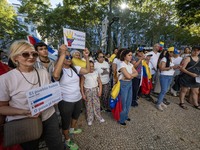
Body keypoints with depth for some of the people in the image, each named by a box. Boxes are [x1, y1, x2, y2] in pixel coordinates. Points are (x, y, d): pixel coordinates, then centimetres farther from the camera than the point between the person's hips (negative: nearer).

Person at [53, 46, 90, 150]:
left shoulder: (75, 68, -1)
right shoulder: (59, 70, -19)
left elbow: (87, 70, -3)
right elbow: (55, 75, -43)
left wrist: (86, 57, -13)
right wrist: (62, 54, -43)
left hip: (78, 99, 7)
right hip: (66, 101, -6)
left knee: (76, 116, 31)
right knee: (66, 121, 18)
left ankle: (72, 129, 62)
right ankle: (67, 140, 45)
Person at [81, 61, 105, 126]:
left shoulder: (96, 72, -2)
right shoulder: (84, 74, -10)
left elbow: (100, 82, 2)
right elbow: (82, 84, -6)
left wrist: (100, 91, -6)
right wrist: (83, 94, -7)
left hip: (95, 90, 2)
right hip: (87, 90, -2)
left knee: (97, 104, 10)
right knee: (89, 105, 10)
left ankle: (99, 117, 33)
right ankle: (90, 119, 30)